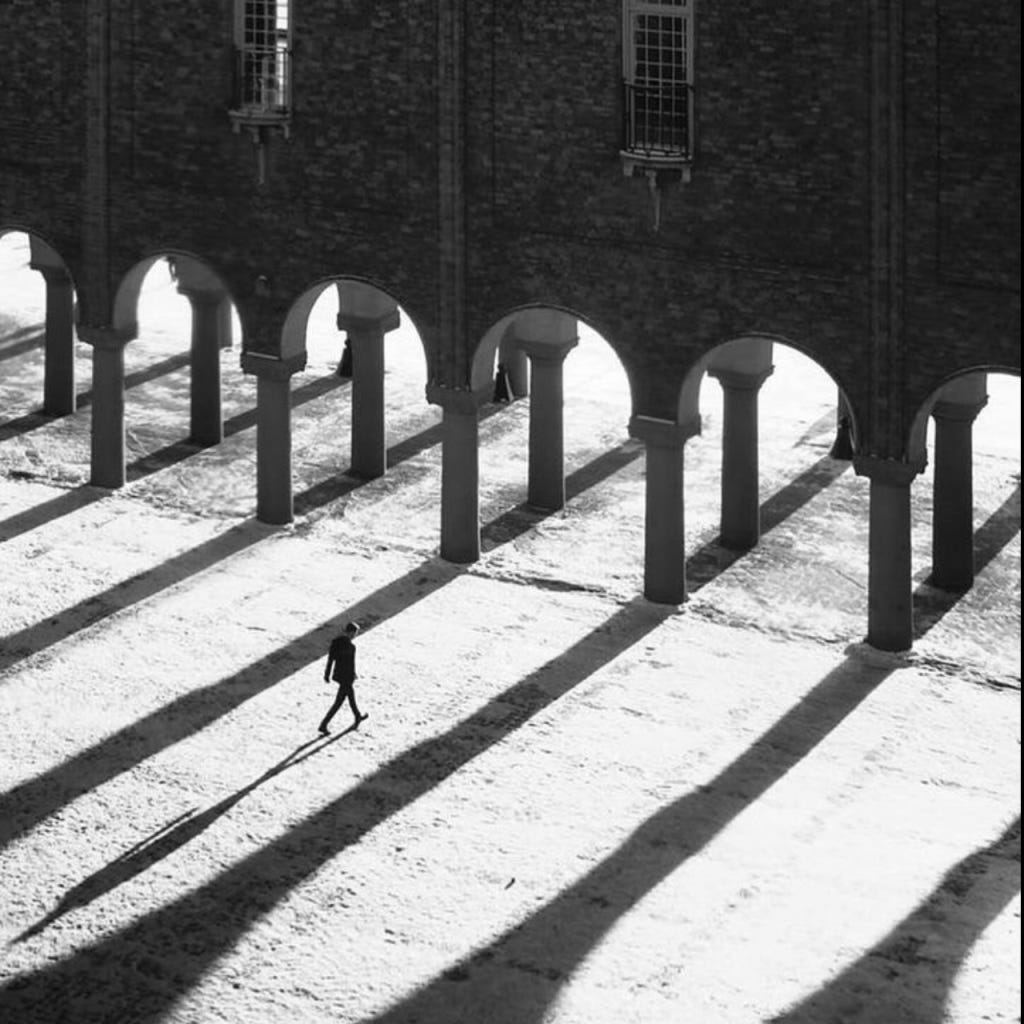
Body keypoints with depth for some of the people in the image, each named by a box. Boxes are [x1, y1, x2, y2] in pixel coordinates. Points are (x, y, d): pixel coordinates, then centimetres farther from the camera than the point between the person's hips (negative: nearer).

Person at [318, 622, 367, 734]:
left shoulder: (335, 642, -6)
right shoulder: (351, 647, -27)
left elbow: (330, 659, 1)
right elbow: (351, 665, -21)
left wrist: (327, 674, 10)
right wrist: (352, 680, -9)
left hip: (337, 674, 8)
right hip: (346, 678, -8)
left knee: (351, 694, 28)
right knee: (338, 702, 4)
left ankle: (358, 717, 48)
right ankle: (323, 725, 5)